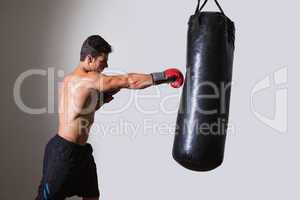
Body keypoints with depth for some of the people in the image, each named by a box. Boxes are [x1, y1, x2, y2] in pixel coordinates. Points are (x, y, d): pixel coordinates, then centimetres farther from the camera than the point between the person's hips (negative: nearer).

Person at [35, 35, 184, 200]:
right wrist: (164, 76, -21)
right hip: (64, 150, -10)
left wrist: (101, 99, 4)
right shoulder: (89, 79, -20)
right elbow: (129, 81, -26)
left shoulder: (70, 79, 10)